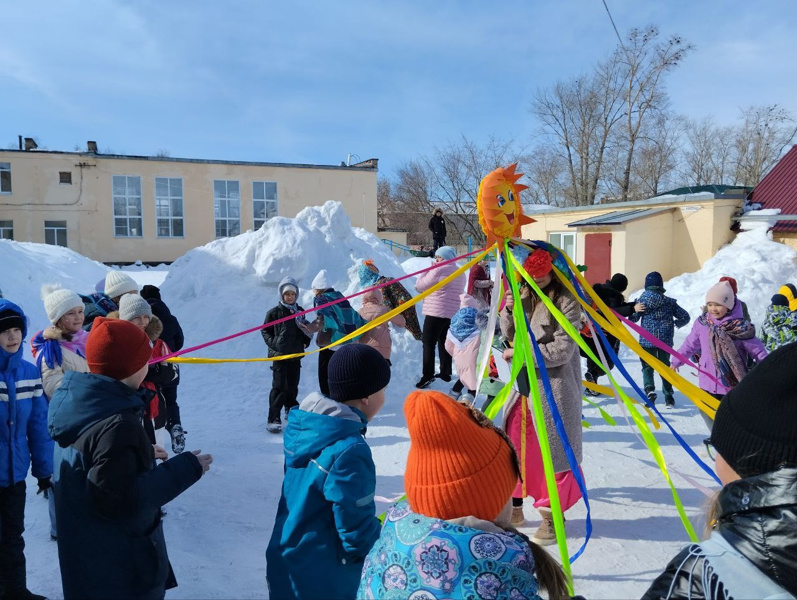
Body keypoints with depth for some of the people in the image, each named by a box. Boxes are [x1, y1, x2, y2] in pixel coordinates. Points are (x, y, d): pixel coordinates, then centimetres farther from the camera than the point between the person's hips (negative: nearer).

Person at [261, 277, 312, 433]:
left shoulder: (299, 311, 9)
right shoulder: (274, 313, -4)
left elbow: (305, 329, 21)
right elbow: (265, 330, 1)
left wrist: (306, 341, 7)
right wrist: (273, 343, -12)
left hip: (296, 354, 5)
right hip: (279, 355, -4)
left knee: (293, 386, 13)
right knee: (279, 387, -8)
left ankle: (291, 411, 32)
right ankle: (273, 419, -5)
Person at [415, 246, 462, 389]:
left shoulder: (438, 270, -12)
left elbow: (419, 286, -8)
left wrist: (426, 270, 4)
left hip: (436, 313, -8)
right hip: (453, 314, 8)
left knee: (429, 344, -3)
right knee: (444, 343, 16)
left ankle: (428, 376, -6)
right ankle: (446, 373, 21)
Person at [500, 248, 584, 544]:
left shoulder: (566, 301, -14)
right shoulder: (523, 295, 5)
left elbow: (561, 350, -19)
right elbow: (510, 336, 7)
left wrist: (520, 352, -17)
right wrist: (509, 311, -12)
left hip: (553, 388, -7)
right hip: (523, 384, 7)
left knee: (553, 451, 6)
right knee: (514, 445, 15)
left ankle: (552, 516, 24)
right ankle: (515, 507, 34)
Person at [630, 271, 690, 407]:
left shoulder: (643, 299, -4)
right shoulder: (670, 302, 3)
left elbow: (633, 319, 0)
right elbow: (685, 317, 10)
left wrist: (634, 310, 13)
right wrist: (676, 323, 25)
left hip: (647, 340, -2)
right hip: (666, 340, 2)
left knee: (647, 366, 7)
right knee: (665, 366, 17)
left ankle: (649, 389, -17)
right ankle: (668, 396, 13)